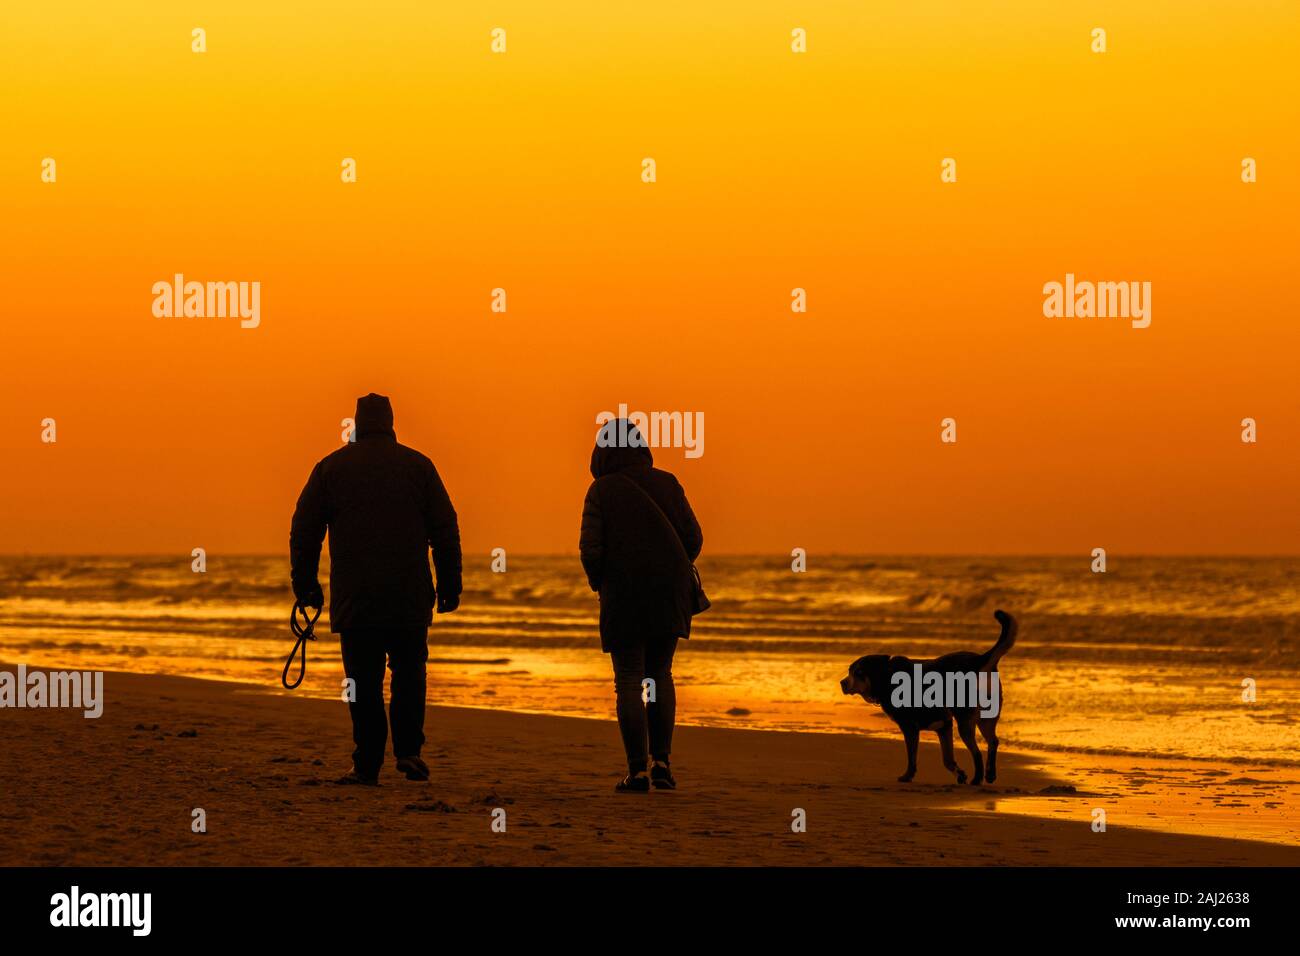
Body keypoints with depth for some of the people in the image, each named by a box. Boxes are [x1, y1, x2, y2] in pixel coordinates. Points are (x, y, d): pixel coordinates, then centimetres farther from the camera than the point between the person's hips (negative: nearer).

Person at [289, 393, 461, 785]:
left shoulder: (330, 467, 6)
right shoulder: (418, 465, 5)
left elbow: (304, 530, 6)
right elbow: (445, 529, 4)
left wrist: (305, 584, 13)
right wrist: (450, 584, 9)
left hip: (354, 598, 0)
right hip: (410, 597, 0)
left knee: (364, 681, 2)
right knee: (409, 671, 13)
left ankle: (367, 764, 0)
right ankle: (408, 749, 0)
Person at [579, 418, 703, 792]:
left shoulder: (602, 490, -6)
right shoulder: (666, 484, 2)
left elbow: (591, 550, -11)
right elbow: (693, 538, 2)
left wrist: (598, 583, 8)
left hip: (624, 597, -3)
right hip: (670, 595, 3)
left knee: (629, 681, 3)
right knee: (659, 675, 17)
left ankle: (638, 771, -4)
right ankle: (661, 761, 8)